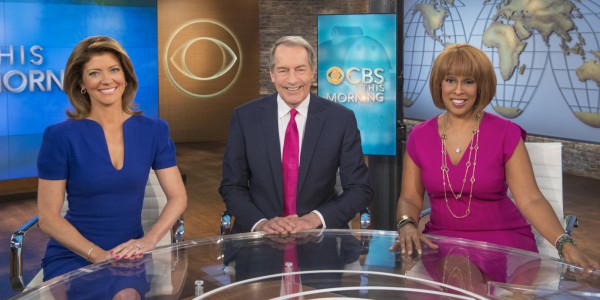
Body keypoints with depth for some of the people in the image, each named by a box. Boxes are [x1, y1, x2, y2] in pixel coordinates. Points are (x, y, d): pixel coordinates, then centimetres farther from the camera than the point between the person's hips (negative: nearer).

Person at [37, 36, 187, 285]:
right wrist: (97, 254, -17)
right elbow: (48, 217, -5)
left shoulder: (154, 130, 3)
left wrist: (149, 239, -16)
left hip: (130, 255, 2)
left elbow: (178, 197, 1)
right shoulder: (60, 136, -5)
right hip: (72, 257, -2)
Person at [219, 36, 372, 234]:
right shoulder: (245, 117, 0)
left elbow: (360, 188, 0)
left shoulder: (341, 119, -2)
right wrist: (260, 223, -15)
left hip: (321, 235, 0)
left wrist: (315, 219, -14)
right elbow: (232, 186, 2)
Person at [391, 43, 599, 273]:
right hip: (442, 239, 3)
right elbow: (410, 198, 4)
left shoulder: (505, 134, -6)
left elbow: (530, 200, -11)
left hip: (503, 237, -3)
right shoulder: (419, 136, 2)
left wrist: (566, 244, -25)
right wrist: (407, 225, -18)